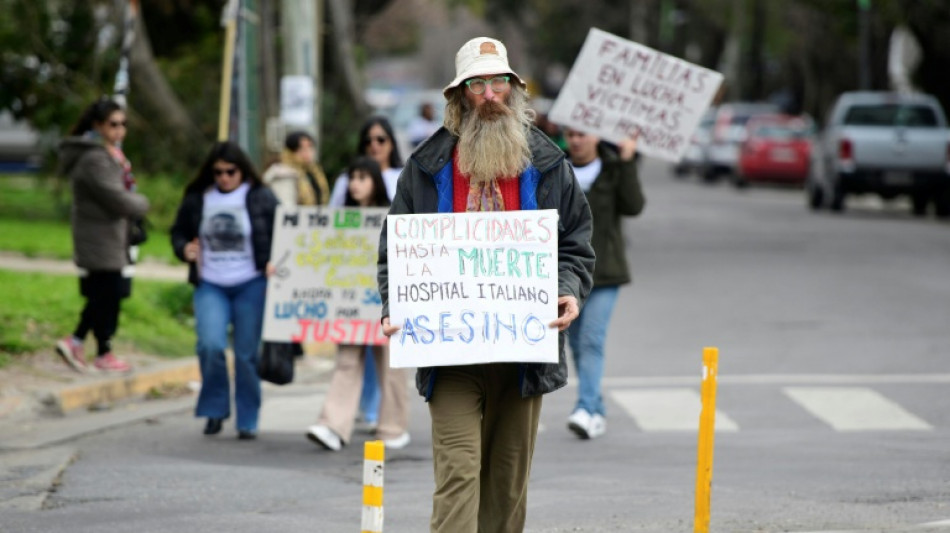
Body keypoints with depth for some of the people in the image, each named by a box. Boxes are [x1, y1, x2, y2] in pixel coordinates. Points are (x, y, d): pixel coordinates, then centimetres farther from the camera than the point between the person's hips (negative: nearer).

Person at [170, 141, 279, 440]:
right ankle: (215, 409, 4)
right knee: (210, 345, -17)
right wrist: (184, 249, -5)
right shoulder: (196, 199, 6)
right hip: (210, 285, 1)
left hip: (251, 285, -1)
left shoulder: (261, 198, 0)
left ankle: (248, 421, 13)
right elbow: (179, 233, 17)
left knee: (248, 353, 1)